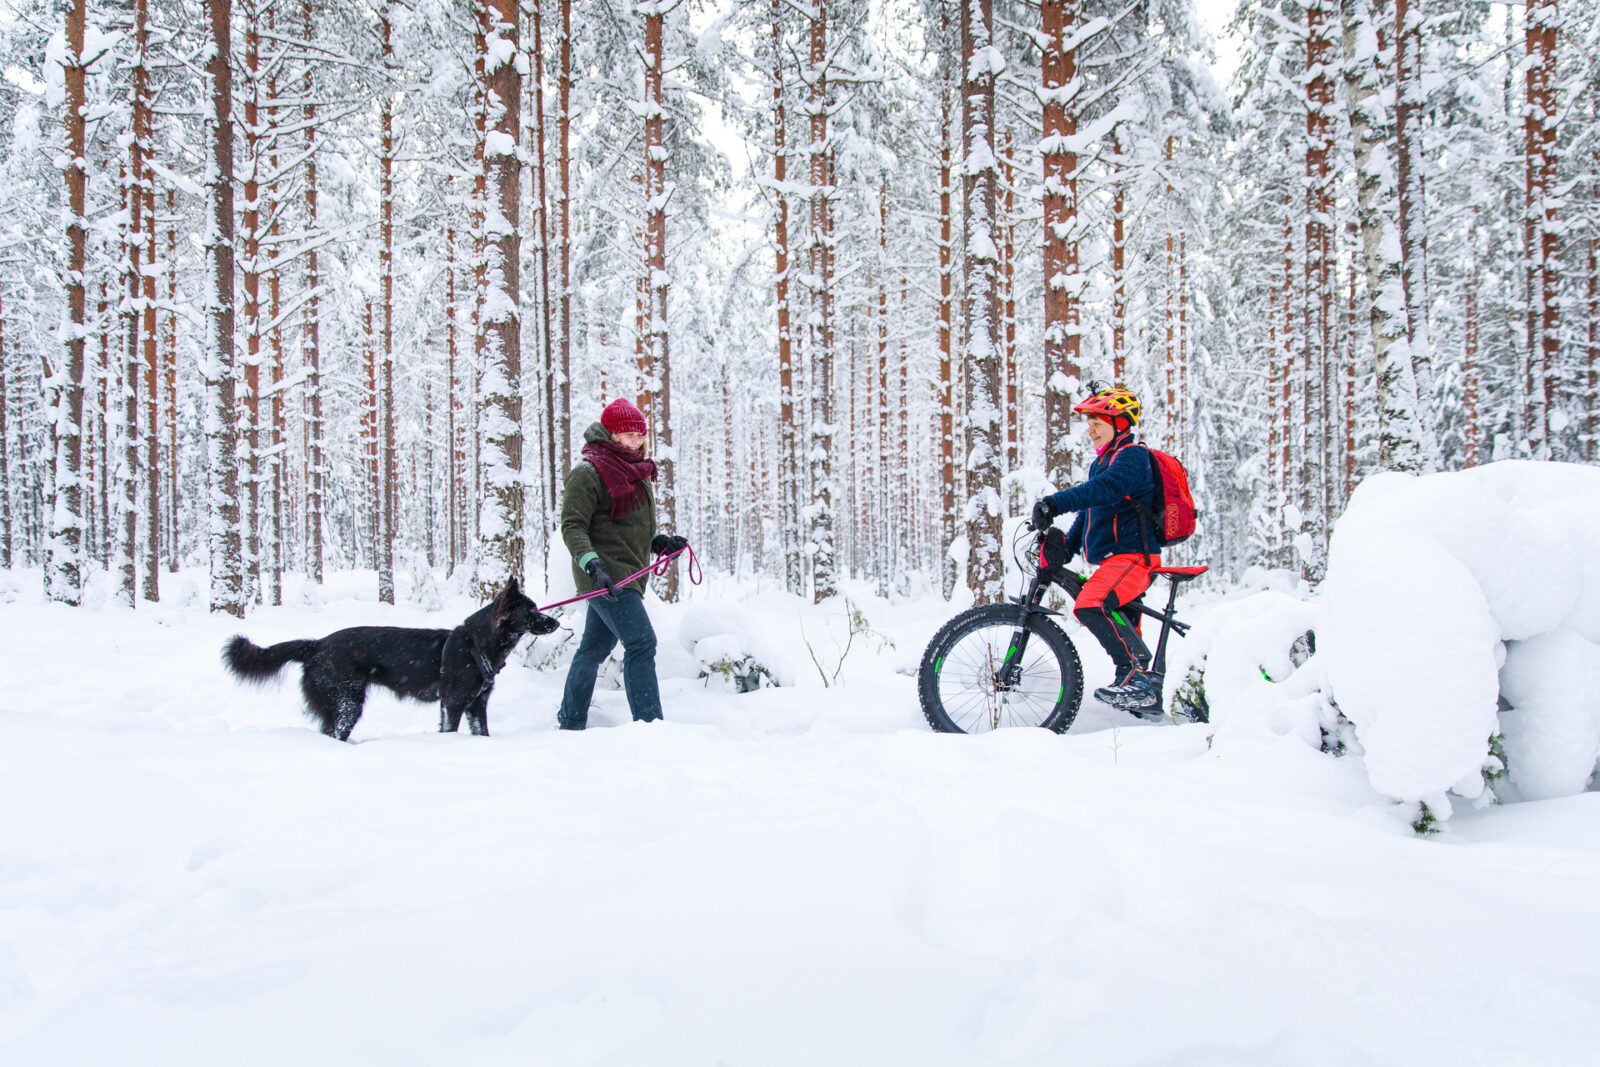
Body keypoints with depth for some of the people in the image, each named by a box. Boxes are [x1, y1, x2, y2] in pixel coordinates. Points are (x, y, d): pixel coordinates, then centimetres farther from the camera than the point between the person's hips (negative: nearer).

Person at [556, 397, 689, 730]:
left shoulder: (636, 471, 19)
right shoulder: (588, 472, -9)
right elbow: (572, 525, -15)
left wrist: (659, 541, 8)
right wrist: (592, 564, -28)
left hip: (628, 574, 9)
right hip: (605, 574, -9)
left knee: (594, 649, 15)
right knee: (641, 641, -17)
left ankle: (570, 723, 25)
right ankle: (649, 724, -15)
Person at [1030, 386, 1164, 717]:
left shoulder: (1133, 456, -9)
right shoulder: (1102, 462, 22)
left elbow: (1104, 489, -29)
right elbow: (1087, 513, 28)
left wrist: (1056, 502, -40)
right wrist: (1064, 549, 17)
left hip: (1132, 556, -11)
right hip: (1114, 558, 11)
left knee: (1091, 605, -30)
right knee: (1120, 632, 13)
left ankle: (1139, 675, -24)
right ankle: (1148, 700, 23)